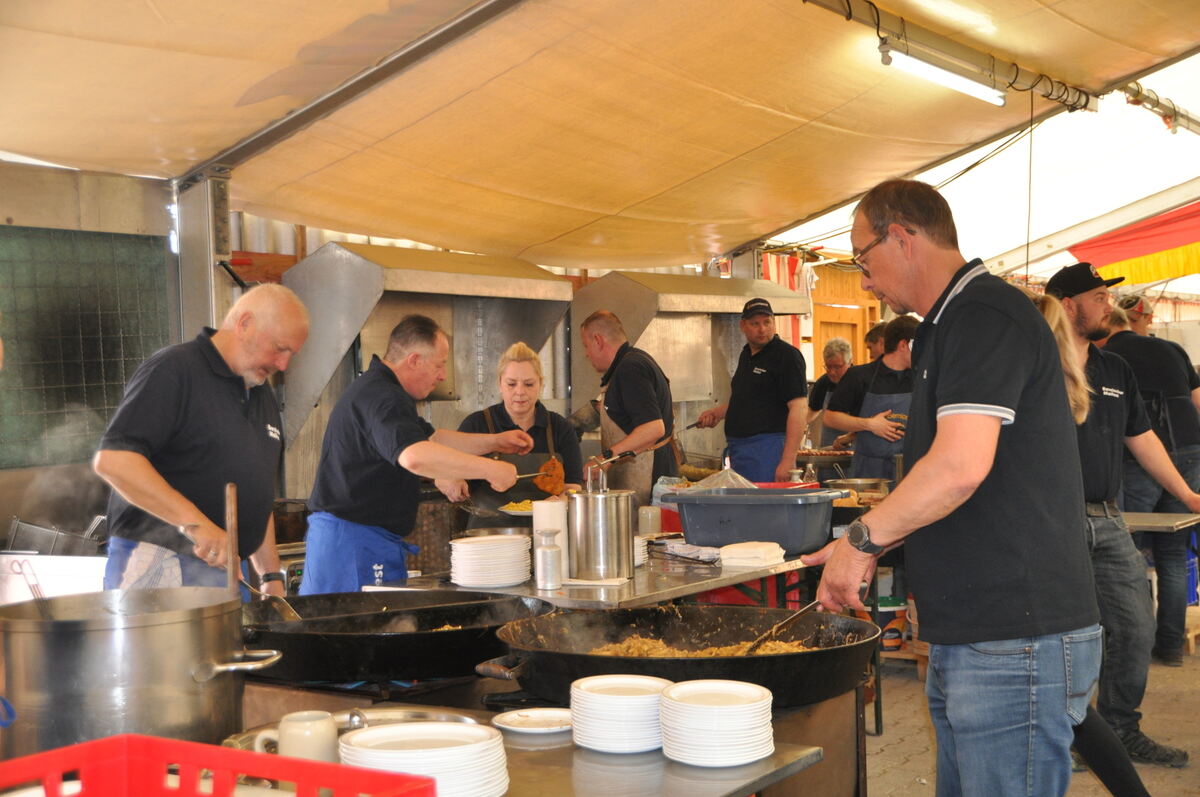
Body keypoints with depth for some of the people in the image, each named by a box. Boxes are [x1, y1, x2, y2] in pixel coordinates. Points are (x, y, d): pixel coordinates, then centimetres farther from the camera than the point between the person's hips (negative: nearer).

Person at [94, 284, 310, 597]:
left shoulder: (263, 397, 19)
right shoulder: (173, 369, -9)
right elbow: (112, 459, -21)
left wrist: (272, 575, 17)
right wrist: (195, 523, -26)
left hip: (226, 570, 8)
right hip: (158, 567, -7)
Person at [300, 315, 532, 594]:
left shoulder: (373, 388, 18)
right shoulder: (382, 398, -19)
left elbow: (432, 438, 26)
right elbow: (415, 456, -37)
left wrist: (495, 441, 18)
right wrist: (490, 469, -30)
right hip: (357, 539, -11)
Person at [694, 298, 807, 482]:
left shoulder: (787, 355, -11)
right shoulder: (746, 354, 16)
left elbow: (798, 409, -18)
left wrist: (788, 460, -24)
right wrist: (717, 413, 13)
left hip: (766, 447, -9)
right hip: (738, 449, 9)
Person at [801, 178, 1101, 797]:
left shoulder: (986, 316, -14)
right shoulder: (949, 327, 20)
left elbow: (961, 466, -25)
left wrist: (862, 539, -12)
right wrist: (876, 546, 16)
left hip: (1017, 641, -10)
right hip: (965, 639, 10)